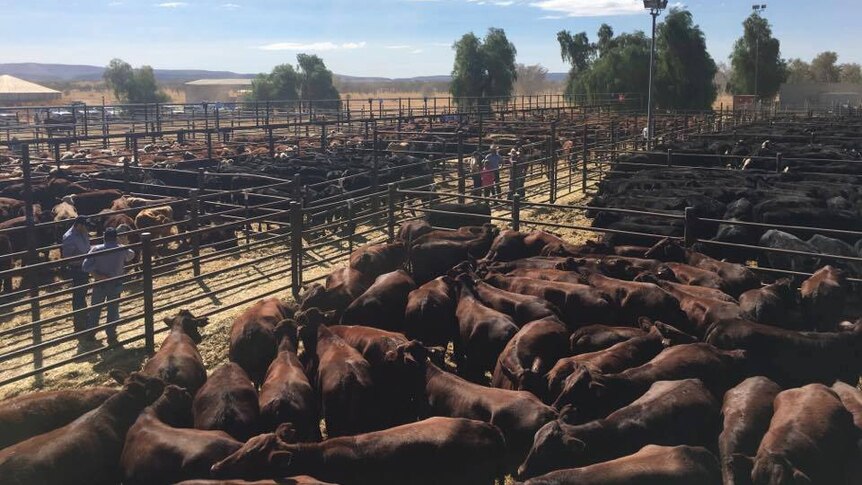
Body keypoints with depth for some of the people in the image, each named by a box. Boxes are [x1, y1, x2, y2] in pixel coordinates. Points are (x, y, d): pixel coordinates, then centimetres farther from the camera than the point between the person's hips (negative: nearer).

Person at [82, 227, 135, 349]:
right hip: (115, 285, -1)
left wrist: (97, 275, -13)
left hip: (100, 284, 1)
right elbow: (131, 255, 13)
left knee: (95, 309, 17)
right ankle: (111, 337, 11)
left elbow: (86, 266, -19)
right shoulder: (122, 250, -10)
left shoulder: (96, 250, -12)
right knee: (113, 311, 7)